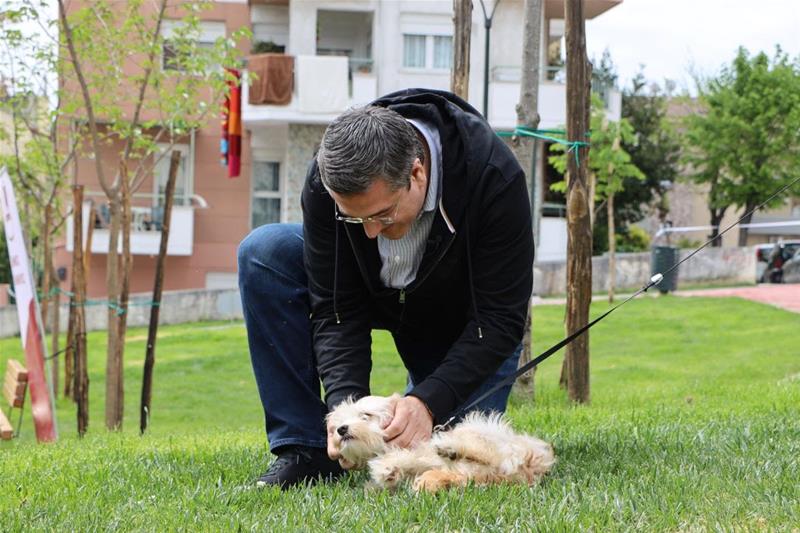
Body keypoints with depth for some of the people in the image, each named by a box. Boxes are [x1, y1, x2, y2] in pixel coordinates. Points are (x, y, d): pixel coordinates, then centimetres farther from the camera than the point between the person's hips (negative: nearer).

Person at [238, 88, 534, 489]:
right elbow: (334, 308, -22)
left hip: (466, 322, -2)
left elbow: (500, 319, -31)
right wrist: (346, 401, -37)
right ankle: (306, 447, -19)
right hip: (381, 295, 3)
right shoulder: (328, 179, -29)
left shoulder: (494, 177, -36)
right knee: (263, 252, -23)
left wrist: (429, 401, -41)